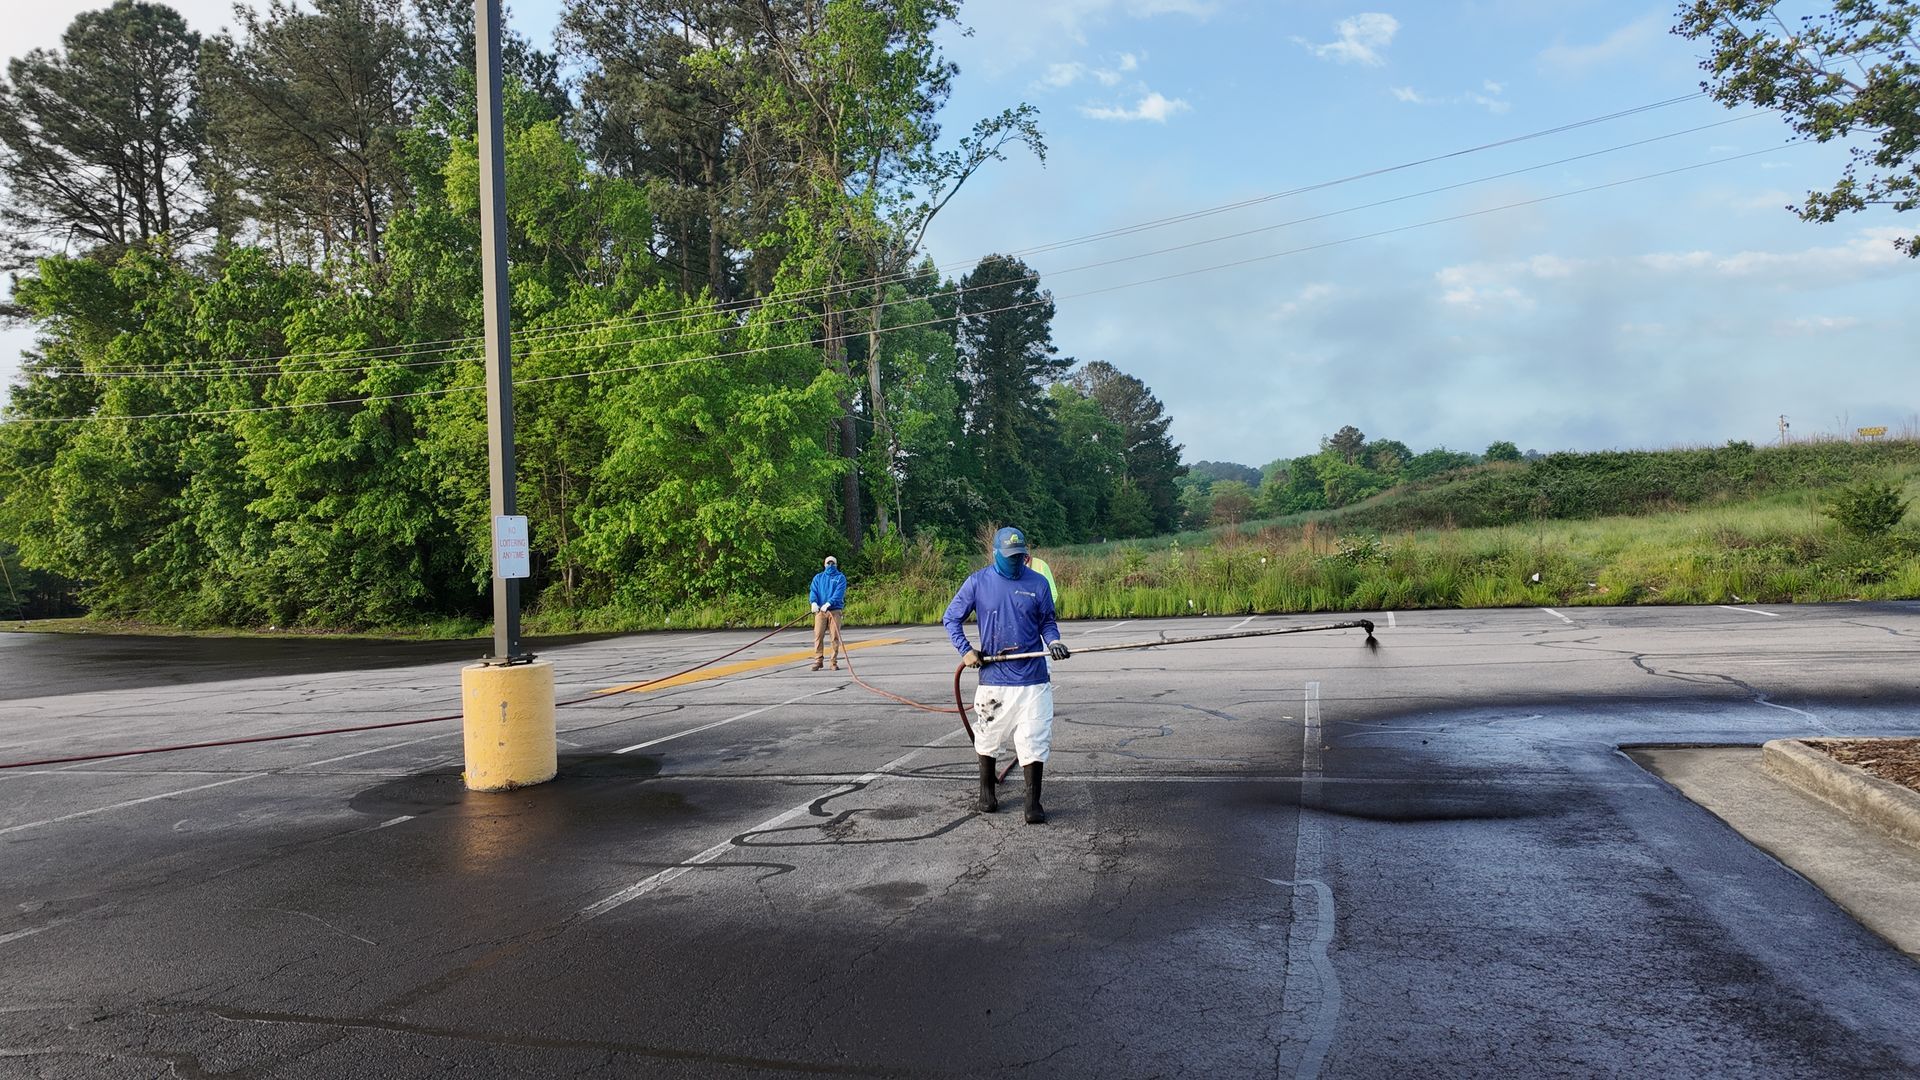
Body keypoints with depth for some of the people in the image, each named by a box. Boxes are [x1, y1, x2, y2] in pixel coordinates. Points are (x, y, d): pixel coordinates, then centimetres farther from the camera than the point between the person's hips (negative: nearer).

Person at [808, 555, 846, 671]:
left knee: (835, 636, -3)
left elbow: (839, 593, -7)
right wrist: (814, 602, -18)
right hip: (820, 610, 2)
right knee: (818, 635, -6)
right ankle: (817, 661, -1)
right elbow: (813, 591, 4)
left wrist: (828, 603, -22)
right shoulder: (818, 577, 17)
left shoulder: (840, 577, 8)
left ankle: (834, 662, 3)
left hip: (835, 610, -2)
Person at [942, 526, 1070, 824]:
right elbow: (951, 618, 5)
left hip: (1033, 679, 0)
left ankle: (1033, 802, 6)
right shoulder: (978, 581, -2)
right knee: (987, 736, 14)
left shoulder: (1038, 583, 0)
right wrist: (965, 650, -7)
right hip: (993, 678, 1)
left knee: (1034, 740, -4)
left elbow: (1048, 621, 10)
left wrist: (1053, 642, -10)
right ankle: (986, 792, 35)